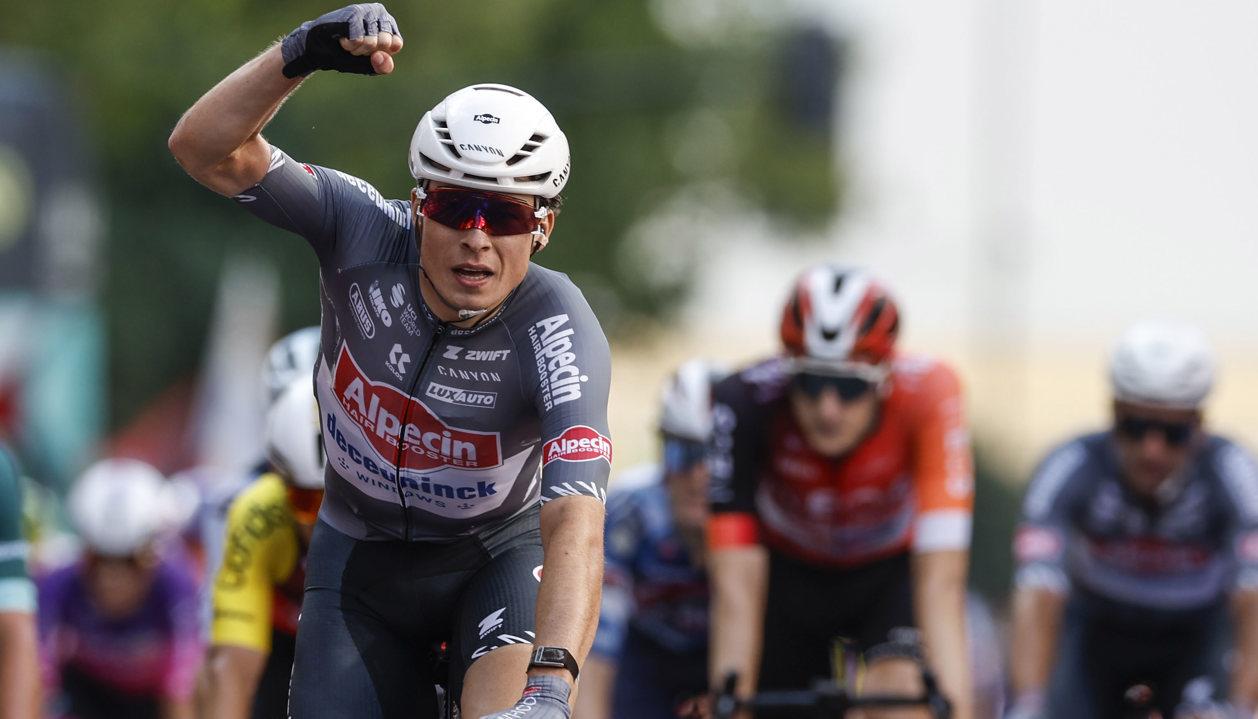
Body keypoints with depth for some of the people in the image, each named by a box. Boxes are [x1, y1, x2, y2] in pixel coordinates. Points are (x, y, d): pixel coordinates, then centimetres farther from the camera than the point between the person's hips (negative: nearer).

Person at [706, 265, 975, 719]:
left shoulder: (926, 396, -34)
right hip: (789, 575, 1)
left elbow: (941, 583, -39)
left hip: (889, 576, -1)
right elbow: (736, 585, -36)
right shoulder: (746, 404, -33)